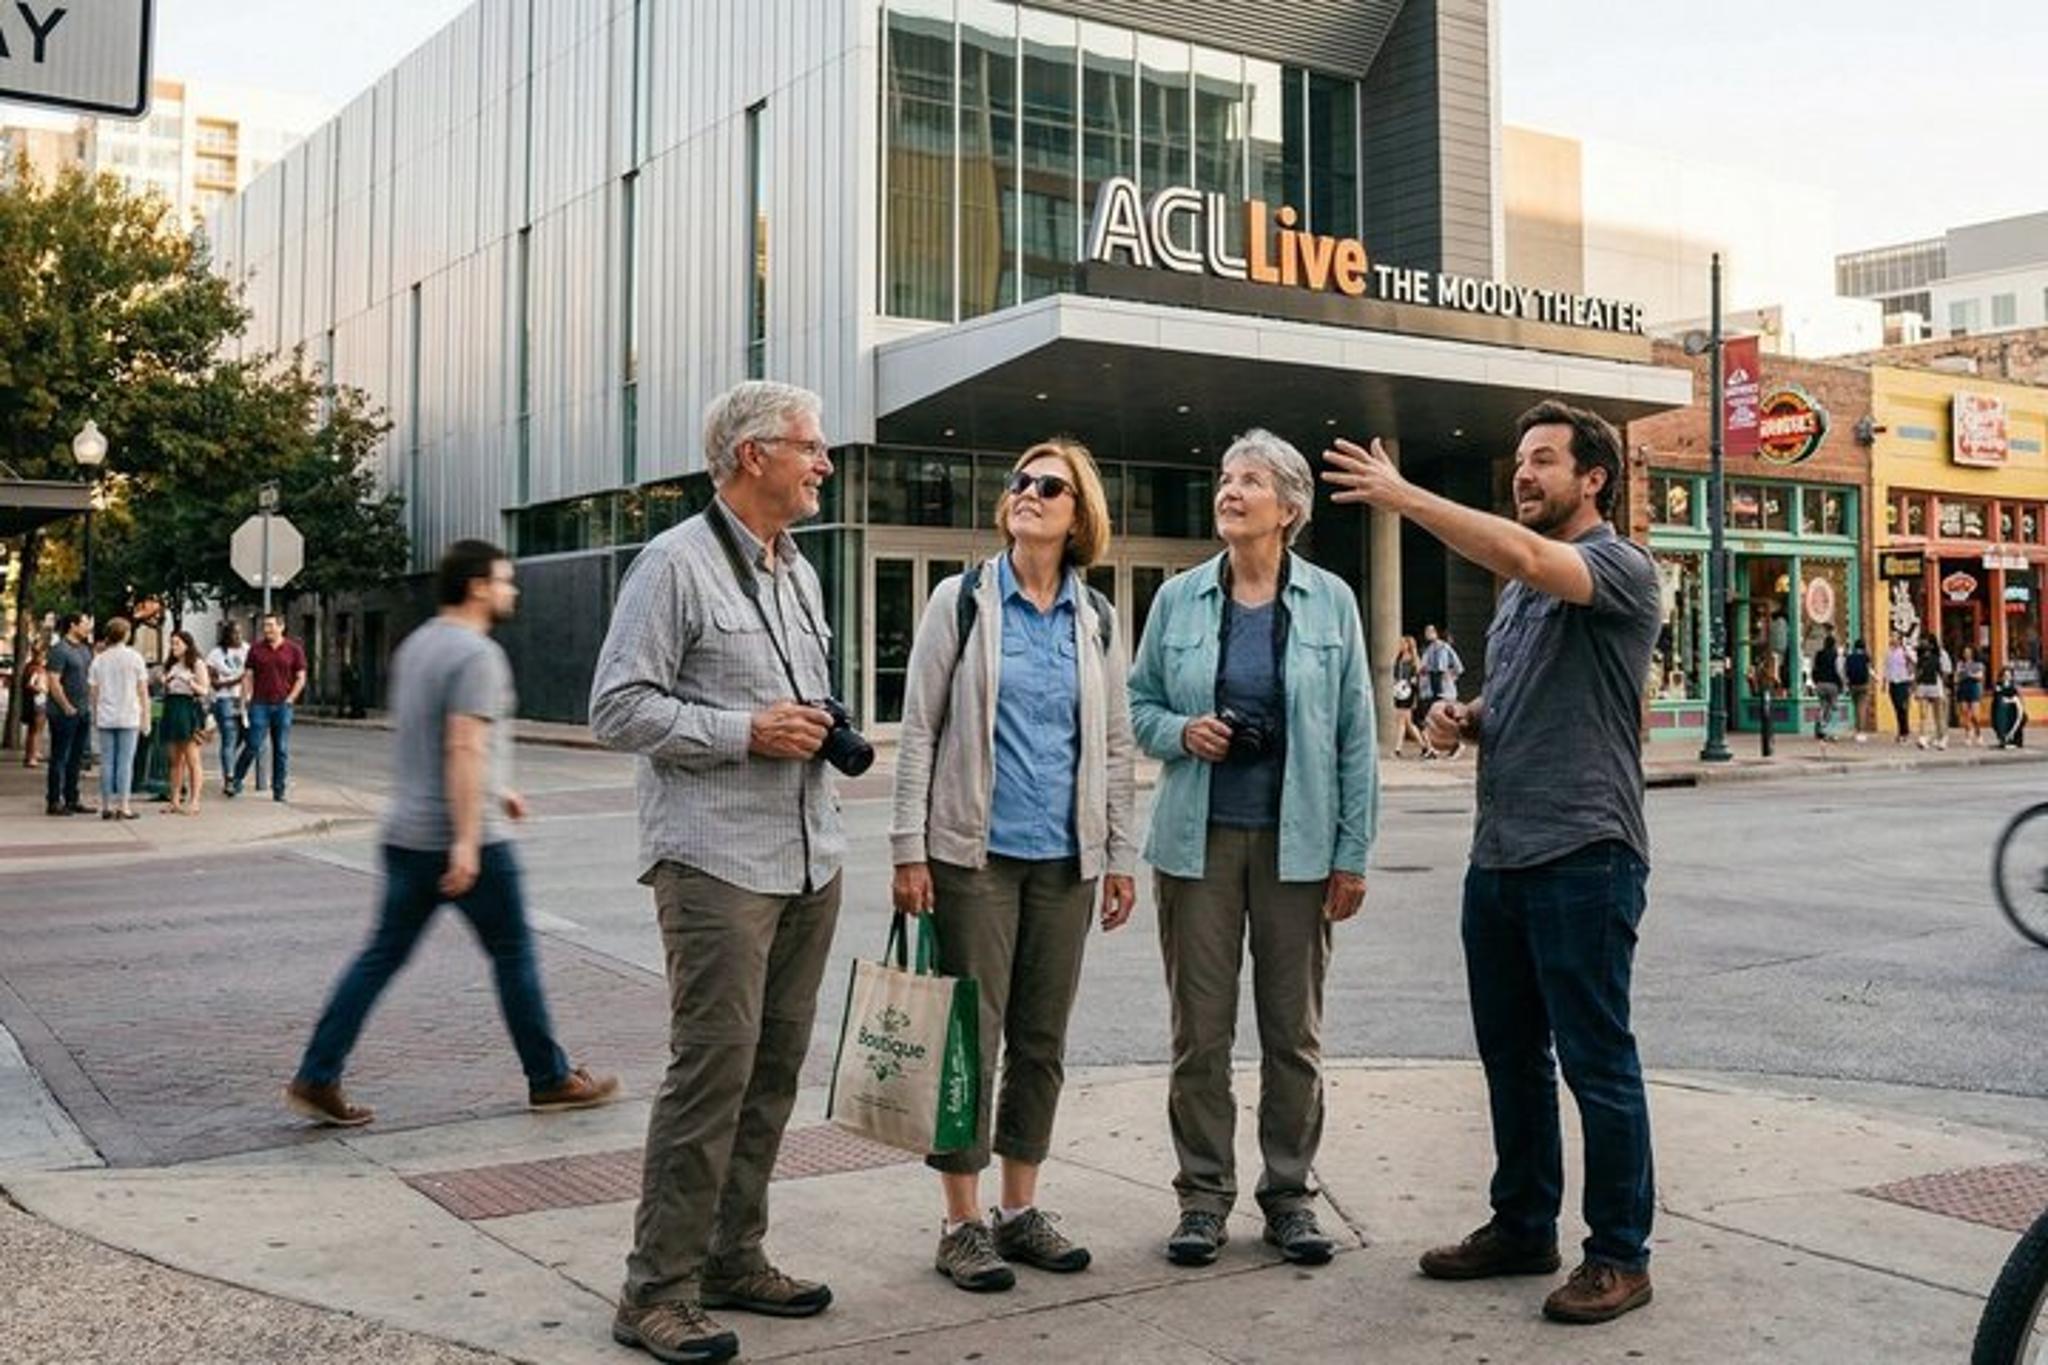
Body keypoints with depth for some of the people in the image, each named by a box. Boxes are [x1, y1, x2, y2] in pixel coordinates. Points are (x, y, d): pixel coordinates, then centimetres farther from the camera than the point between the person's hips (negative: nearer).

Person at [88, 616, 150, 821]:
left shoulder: (99, 659, 4)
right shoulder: (134, 657, -3)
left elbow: (93, 691, 6)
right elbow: (143, 691, -2)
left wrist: (95, 716, 15)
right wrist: (146, 718, 4)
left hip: (105, 718, 3)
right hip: (129, 717, -3)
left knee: (107, 762, 7)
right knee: (125, 762, -1)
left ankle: (106, 806, 8)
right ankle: (123, 806, -4)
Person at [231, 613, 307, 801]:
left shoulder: (294, 650, 4)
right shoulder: (256, 649, 6)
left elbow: (301, 678, 6)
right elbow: (248, 676, 8)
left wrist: (290, 699, -3)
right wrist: (246, 699, -2)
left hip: (283, 706, 0)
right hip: (260, 704, 0)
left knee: (281, 750, 3)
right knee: (252, 746, -5)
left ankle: (278, 789, 10)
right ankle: (236, 782, 10)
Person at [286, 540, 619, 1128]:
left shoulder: (415, 646, 15)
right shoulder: (477, 654, -15)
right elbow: (464, 748, -23)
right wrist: (467, 842, -25)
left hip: (406, 834, 8)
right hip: (464, 838, -8)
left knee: (382, 956, 10)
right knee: (514, 954, 4)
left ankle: (316, 1080, 7)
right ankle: (550, 1080, 15)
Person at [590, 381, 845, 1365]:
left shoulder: (798, 573, 17)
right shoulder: (675, 564, -8)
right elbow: (618, 708, -12)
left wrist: (823, 732, 11)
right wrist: (746, 732, -17)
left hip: (809, 859, 8)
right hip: (717, 860, -8)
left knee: (775, 1066, 11)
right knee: (713, 1065, -9)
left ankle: (732, 1257, 24)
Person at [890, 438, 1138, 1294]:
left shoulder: (1096, 618, 8)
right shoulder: (963, 599, -1)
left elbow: (1115, 743, 11)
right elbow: (918, 729, -3)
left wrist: (1121, 854, 7)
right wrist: (908, 848, -8)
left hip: (1066, 859, 4)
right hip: (976, 851, -3)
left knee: (1043, 1039, 10)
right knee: (973, 1034, 0)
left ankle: (1020, 1211, 23)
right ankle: (962, 1223, 10)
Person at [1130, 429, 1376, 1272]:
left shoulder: (1330, 602, 2)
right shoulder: (1179, 599, 5)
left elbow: (1356, 737, 2)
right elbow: (1138, 702, 13)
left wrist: (1353, 854, -1)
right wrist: (1180, 732, -10)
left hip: (1296, 843, 0)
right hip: (1200, 839, 1)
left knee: (1295, 1031, 7)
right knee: (1200, 1032, 4)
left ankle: (1290, 1194, 21)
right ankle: (1204, 1196, 17)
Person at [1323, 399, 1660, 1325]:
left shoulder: (1621, 569, -8)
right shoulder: (1519, 585, 18)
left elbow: (1527, 555, -29)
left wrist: (1401, 497, -26)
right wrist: (1467, 720, 7)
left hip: (1583, 855, -8)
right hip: (1499, 854, 9)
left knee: (1595, 1060, 0)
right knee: (1511, 1053, 15)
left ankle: (1620, 1255, 12)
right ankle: (1522, 1226, 28)